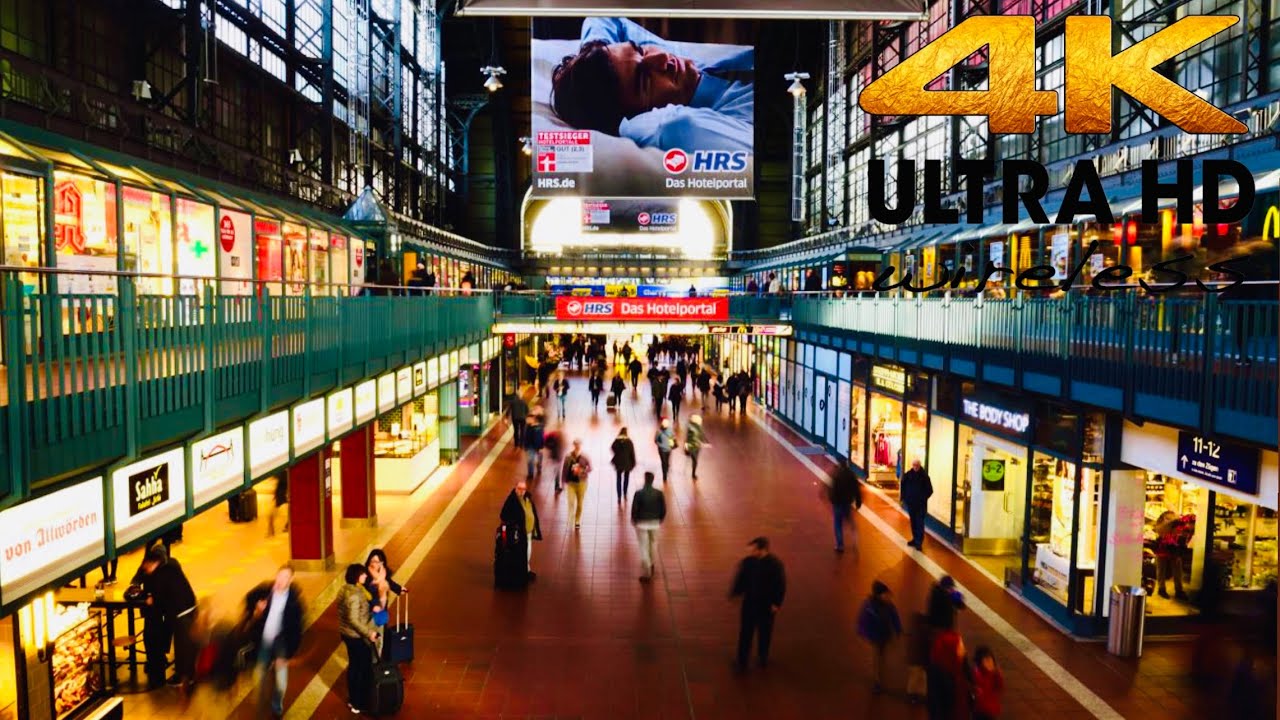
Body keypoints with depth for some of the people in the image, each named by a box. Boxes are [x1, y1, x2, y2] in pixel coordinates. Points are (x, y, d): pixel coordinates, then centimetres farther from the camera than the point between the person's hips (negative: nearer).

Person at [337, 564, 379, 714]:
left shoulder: (344, 589, 2)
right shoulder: (355, 595, -27)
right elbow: (353, 620, -29)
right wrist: (369, 633, -22)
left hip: (346, 633, 9)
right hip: (357, 637, -9)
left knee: (353, 666, 22)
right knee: (363, 669, 6)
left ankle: (352, 699, 36)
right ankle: (359, 704, 17)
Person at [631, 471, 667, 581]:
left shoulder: (639, 493, -18)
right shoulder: (659, 493, -10)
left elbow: (634, 509, -12)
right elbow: (663, 509, -4)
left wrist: (633, 520, 6)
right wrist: (660, 519, 14)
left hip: (642, 523, -3)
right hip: (655, 523, 3)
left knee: (644, 547, 6)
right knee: (653, 543, 26)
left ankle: (647, 573, 8)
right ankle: (652, 565, 41)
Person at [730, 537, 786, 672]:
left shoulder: (775, 564, -18)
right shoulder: (747, 562, -11)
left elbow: (781, 585, -11)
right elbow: (740, 579, 1)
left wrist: (777, 603, -11)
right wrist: (734, 593, -3)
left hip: (767, 605, -1)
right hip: (749, 603, 1)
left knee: (765, 632, 17)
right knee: (745, 632, 6)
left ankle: (763, 657, 39)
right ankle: (742, 661, 18)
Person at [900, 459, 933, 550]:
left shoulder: (924, 476, -7)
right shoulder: (907, 475, 1)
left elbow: (929, 490, -1)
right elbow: (903, 487, 10)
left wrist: (923, 498, -9)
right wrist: (904, 498, 3)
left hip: (921, 504, -4)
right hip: (910, 503, 4)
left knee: (920, 523, -6)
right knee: (913, 522, 13)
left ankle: (919, 542, -7)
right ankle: (915, 539, 25)